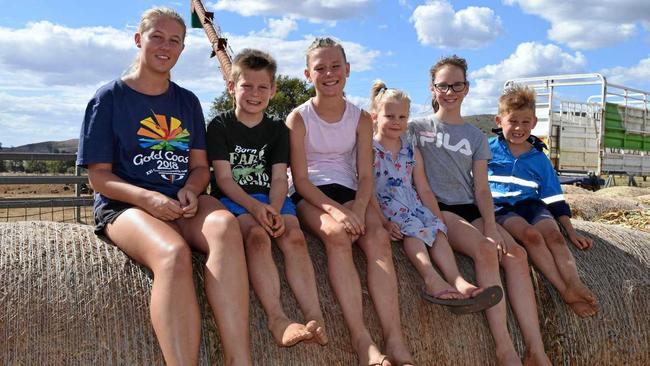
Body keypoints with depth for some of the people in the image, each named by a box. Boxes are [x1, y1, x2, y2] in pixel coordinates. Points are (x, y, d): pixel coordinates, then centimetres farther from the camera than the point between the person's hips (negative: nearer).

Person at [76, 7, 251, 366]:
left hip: (184, 201, 3)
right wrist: (148, 198, -19)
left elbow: (200, 166, 14)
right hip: (125, 205, -3)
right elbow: (99, 176, 0)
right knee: (173, 253, -39)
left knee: (225, 225, -34)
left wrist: (190, 190, -10)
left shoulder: (188, 101, 18)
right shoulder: (108, 99, 5)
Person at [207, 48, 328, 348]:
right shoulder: (220, 126, 6)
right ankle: (278, 319, -46)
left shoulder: (277, 129, 16)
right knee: (257, 233, -34)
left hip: (270, 199, 3)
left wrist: (274, 210, -18)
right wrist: (254, 207, -22)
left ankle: (316, 320, -41)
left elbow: (279, 178, 4)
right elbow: (224, 178, -4)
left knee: (294, 235, -28)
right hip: (232, 199, -3)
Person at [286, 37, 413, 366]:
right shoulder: (299, 118, 1)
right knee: (337, 236, -35)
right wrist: (335, 209, -23)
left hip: (349, 193, 3)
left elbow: (365, 175, 4)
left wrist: (358, 207, -19)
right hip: (309, 196, -3)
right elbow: (300, 179, -6)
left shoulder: (361, 119, 10)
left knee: (378, 236, -29)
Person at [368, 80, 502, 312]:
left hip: (414, 206, 5)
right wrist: (383, 222, -20)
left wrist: (439, 220, 4)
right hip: (385, 209, -5)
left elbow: (424, 191, 15)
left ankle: (457, 281, -40)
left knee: (437, 229, -22)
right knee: (412, 228, -32)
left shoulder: (412, 152, 16)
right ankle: (432, 279, -52)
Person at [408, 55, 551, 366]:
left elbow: (481, 189, 7)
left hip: (470, 209, 4)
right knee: (485, 251, -32)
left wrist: (491, 226, -8)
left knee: (515, 253, -23)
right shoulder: (417, 128, 10)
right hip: (437, 210, -4)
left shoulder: (476, 137, 17)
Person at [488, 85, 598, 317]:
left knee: (554, 235, -28)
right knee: (530, 234, -32)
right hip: (501, 208, -3)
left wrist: (571, 231, 9)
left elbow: (555, 199, 16)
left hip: (533, 205, 4)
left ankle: (576, 285, -45)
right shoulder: (489, 149, 8)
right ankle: (566, 292, -38)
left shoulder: (539, 158, 16)